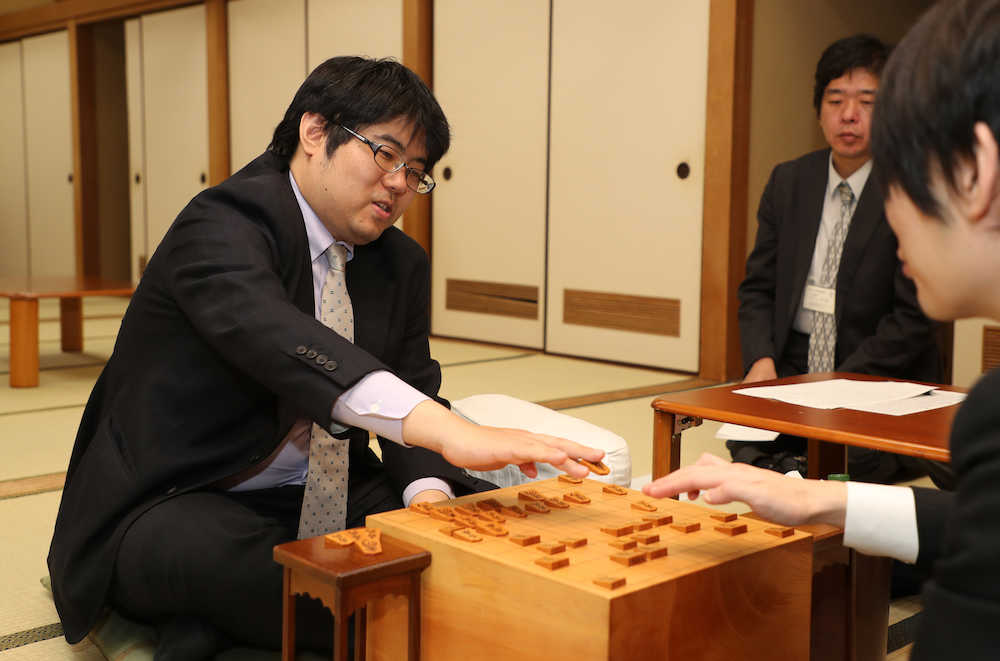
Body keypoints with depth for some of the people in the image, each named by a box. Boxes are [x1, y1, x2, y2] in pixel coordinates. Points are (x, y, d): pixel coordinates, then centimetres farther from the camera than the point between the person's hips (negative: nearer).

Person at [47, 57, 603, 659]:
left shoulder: (403, 263, 8)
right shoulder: (222, 223, -16)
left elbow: (414, 390, 5)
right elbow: (273, 338, -36)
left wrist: (428, 491, -19)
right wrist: (445, 430, -50)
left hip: (325, 494, 7)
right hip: (180, 503, -7)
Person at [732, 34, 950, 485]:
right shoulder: (788, 182, 8)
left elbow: (915, 316, -10)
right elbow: (758, 287, 10)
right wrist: (760, 360, -9)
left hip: (882, 378, -3)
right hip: (792, 368, 4)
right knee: (743, 437, -23)